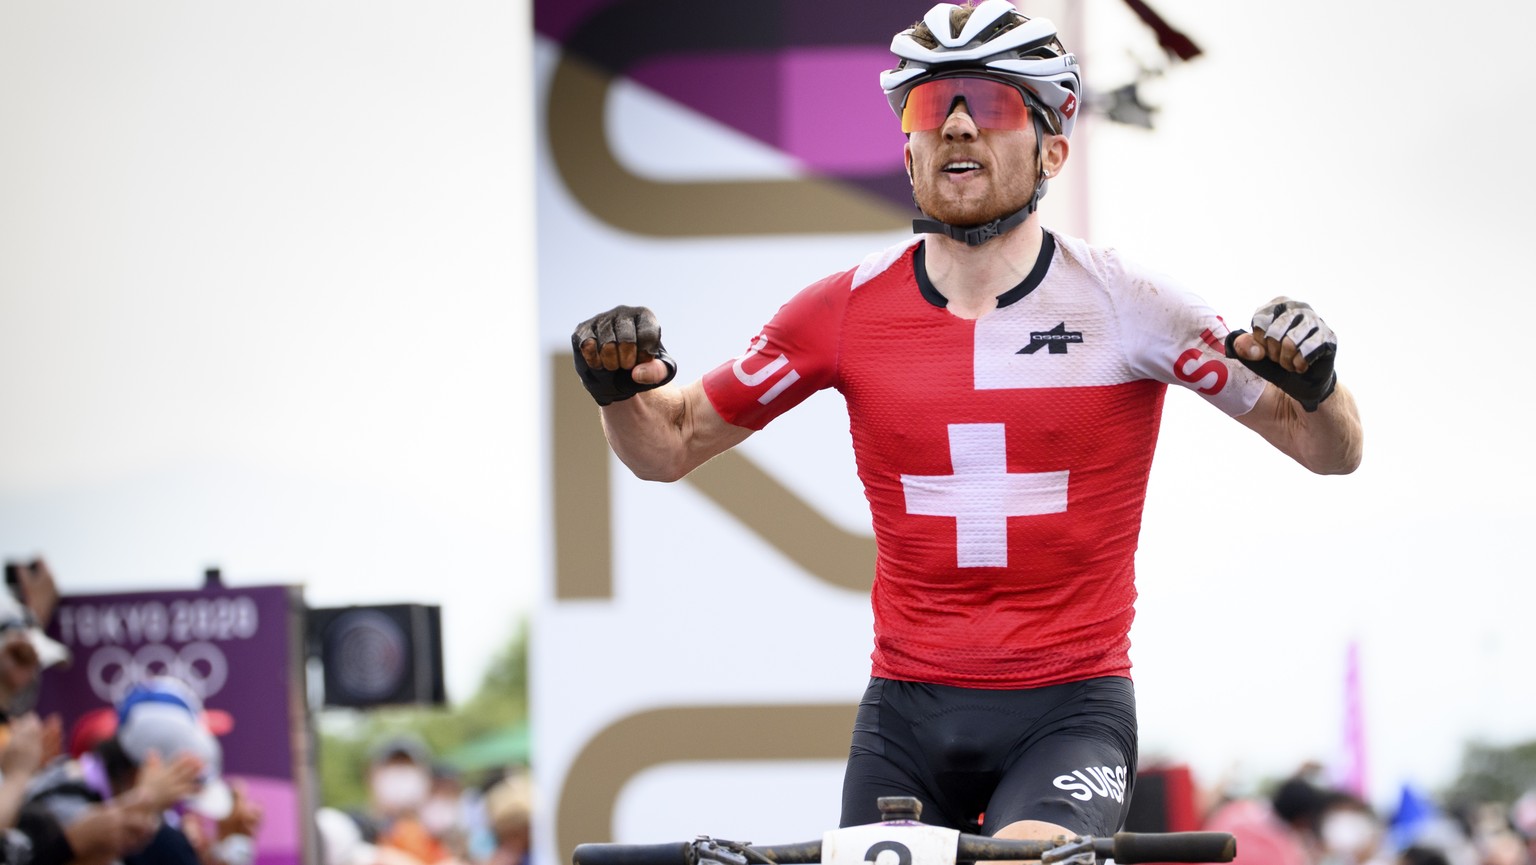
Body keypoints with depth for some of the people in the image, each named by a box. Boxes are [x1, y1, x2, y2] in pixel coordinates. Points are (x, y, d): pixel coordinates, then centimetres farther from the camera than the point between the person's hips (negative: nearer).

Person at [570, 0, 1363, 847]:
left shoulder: (1122, 304, -5)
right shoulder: (848, 311, 0)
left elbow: (1330, 452, -1)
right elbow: (669, 447, 11)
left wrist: (1312, 381, -25)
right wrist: (619, 387, -12)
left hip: (1070, 711, -3)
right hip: (909, 713, 3)